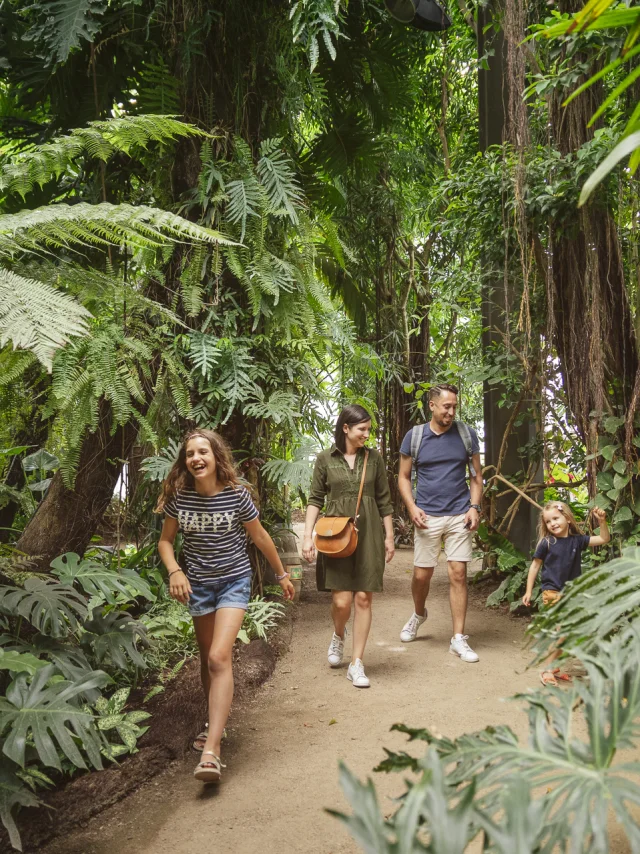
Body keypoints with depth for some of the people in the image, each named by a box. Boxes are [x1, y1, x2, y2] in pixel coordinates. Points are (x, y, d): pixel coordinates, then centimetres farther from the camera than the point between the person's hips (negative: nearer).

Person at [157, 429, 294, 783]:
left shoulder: (236, 495, -15)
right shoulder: (178, 496, -9)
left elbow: (260, 537, -1)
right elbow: (166, 540, 3)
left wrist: (281, 574, 9)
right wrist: (174, 571, -16)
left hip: (234, 581, -3)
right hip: (198, 584, 3)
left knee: (219, 658, -18)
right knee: (207, 659, 17)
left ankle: (211, 750, -19)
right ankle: (215, 723, 40)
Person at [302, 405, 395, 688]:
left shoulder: (374, 458, 5)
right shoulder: (325, 459, 1)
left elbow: (384, 500, 9)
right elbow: (315, 499, 3)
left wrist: (389, 537, 8)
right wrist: (308, 536, -4)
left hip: (368, 535, 2)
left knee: (363, 598, 0)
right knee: (341, 600, -5)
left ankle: (357, 664, 11)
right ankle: (338, 635, 30)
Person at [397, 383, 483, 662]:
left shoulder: (466, 434, 2)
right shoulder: (414, 436, 0)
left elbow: (477, 475, 7)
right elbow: (403, 477, 6)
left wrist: (474, 507, -5)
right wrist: (412, 507, -8)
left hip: (460, 515, 0)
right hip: (427, 517, 0)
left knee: (458, 574, -2)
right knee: (421, 574, 6)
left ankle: (458, 639, 6)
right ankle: (418, 614, 37)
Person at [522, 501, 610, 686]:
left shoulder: (577, 540, 2)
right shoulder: (546, 543, -7)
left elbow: (604, 539, 4)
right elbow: (535, 566, 0)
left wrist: (602, 521, -11)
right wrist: (529, 591, 0)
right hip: (552, 592, -5)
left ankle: (553, 667, 25)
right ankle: (547, 671, -2)